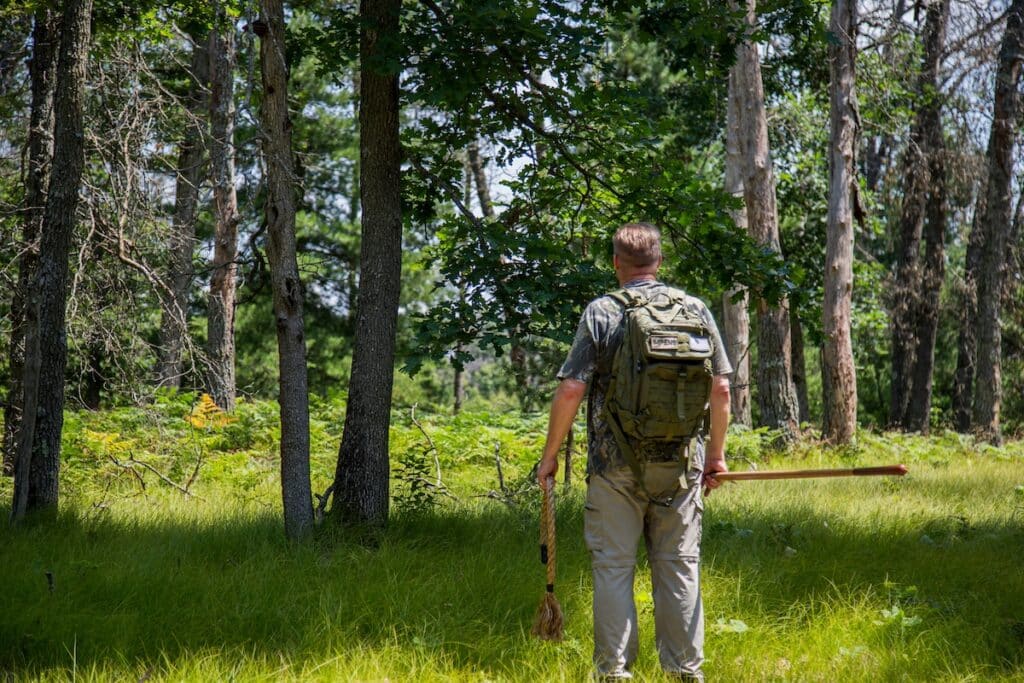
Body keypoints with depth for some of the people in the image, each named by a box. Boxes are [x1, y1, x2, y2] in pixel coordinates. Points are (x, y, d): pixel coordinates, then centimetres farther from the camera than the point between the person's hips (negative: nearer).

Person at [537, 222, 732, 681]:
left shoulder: (602, 313, -5)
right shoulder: (696, 310, 4)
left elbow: (571, 389, -9)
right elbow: (720, 388, 4)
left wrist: (550, 454, 1)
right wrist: (716, 453, 15)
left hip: (615, 464, -3)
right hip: (680, 463, 3)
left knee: (613, 566, 4)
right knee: (679, 566, 10)